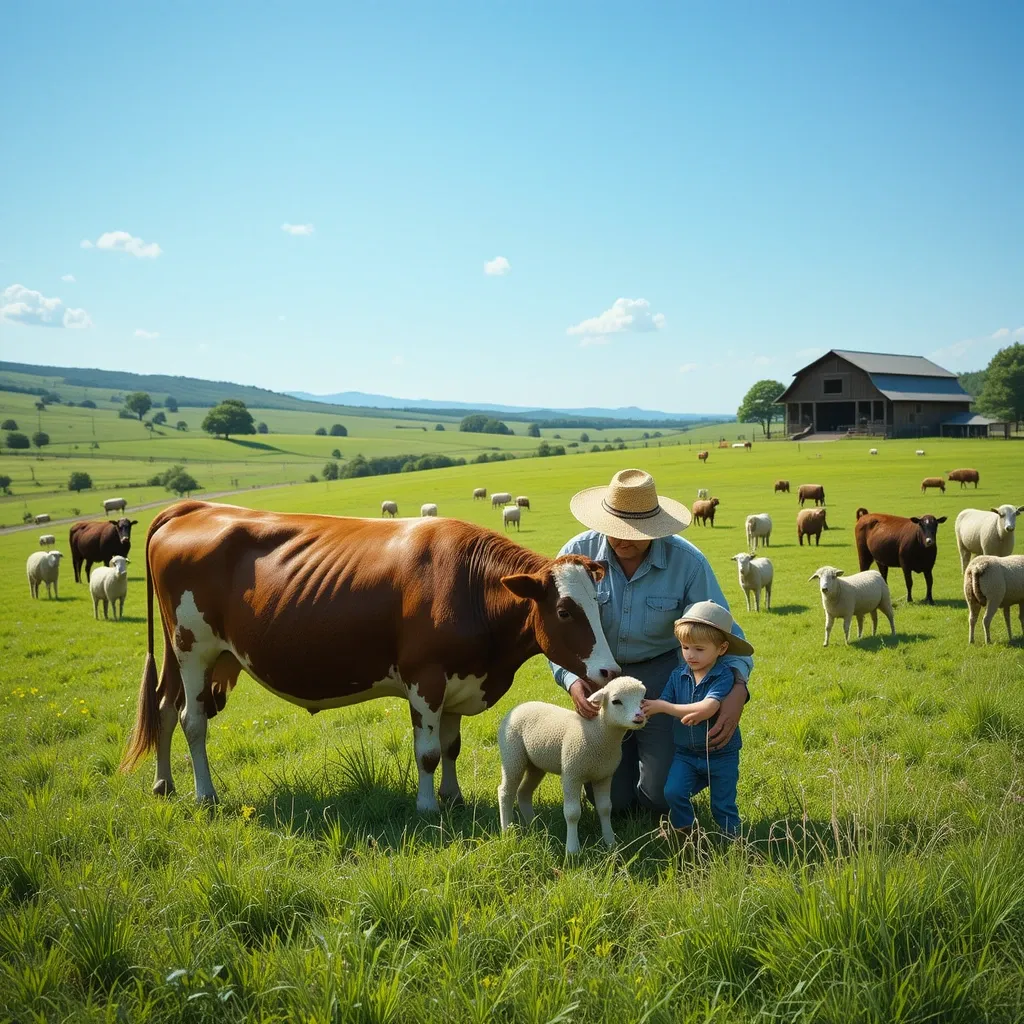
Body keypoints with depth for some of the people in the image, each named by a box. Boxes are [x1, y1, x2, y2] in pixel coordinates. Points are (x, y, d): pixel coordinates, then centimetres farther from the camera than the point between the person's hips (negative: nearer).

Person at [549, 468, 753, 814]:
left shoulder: (688, 561, -18)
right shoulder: (578, 553, -16)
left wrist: (738, 688, -32)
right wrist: (571, 679, -27)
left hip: (661, 677, -1)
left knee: (662, 796, -2)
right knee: (611, 800, 6)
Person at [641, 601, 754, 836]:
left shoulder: (723, 677, -17)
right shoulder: (678, 676, -2)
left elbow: (706, 709, -30)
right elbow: (662, 705, -5)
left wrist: (663, 706, -27)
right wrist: (644, 708, -29)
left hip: (721, 755, -3)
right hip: (686, 753, 3)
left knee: (723, 806, 8)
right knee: (673, 791, -16)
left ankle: (733, 838, 34)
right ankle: (682, 830, 9)